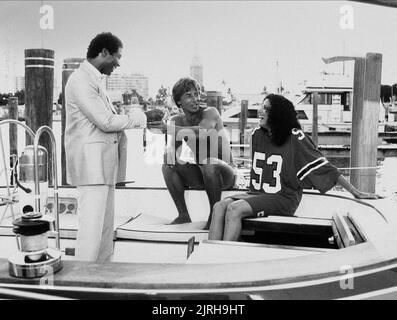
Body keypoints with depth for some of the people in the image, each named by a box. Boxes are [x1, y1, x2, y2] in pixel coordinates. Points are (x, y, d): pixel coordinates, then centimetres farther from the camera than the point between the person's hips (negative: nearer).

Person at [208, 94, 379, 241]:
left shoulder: (294, 137, -9)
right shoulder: (257, 135, 10)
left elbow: (324, 167, -7)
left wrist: (355, 192, -6)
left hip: (284, 199, -6)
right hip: (257, 194, 6)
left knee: (234, 209, -28)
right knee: (220, 206, -19)